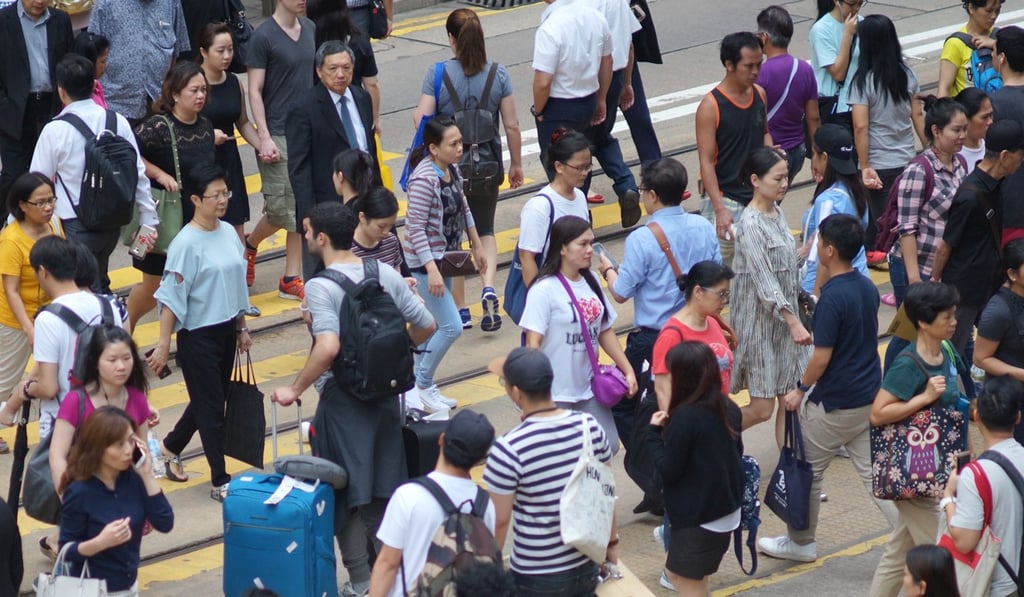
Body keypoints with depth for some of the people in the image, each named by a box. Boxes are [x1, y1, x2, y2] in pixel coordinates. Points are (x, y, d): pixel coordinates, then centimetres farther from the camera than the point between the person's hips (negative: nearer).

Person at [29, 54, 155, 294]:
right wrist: (148, 219, 10)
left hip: (76, 227, -5)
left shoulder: (55, 130, -13)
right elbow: (139, 173, 1)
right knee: (100, 285, 26)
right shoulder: (118, 123, -2)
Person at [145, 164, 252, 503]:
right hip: (198, 335, -7)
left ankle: (171, 447, 41)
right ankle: (220, 481, 9)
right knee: (211, 407, 0)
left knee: (210, 400, 19)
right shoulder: (186, 244, -17)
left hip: (226, 331, 7)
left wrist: (241, 328, 18)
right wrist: (163, 345, -17)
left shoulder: (228, 232, 3)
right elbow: (171, 298, -17)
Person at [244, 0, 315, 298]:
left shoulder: (310, 29, 8)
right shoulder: (264, 36, -10)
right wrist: (264, 138, -16)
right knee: (280, 208, -4)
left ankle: (292, 279, 10)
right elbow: (254, 91, -10)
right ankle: (249, 245, 25)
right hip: (278, 135, -6)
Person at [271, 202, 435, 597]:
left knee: (346, 494, 5)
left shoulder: (321, 287, -18)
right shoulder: (387, 275, 0)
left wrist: (295, 390, -20)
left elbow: (328, 347, -31)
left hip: (343, 400, -6)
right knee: (383, 489, 17)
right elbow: (426, 326, 4)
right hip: (386, 394, 6)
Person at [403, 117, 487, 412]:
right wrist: (432, 270, -27)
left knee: (434, 324, 14)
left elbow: (463, 209, 17)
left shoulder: (452, 170, 1)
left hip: (446, 257, 9)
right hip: (425, 261, -9)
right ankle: (422, 385, 8)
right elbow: (415, 227, -24)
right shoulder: (424, 179, -24)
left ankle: (419, 385, 25)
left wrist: (477, 246, 20)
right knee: (452, 327, -8)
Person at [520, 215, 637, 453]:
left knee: (607, 447, 2)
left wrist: (628, 371, 12)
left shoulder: (590, 282, 8)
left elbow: (605, 331, 16)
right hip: (556, 394, -7)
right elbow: (533, 343, -16)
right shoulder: (544, 290, -14)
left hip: (588, 387, 7)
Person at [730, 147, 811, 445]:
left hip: (783, 318, 8)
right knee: (761, 408, -3)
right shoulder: (751, 225, -20)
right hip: (759, 323, -8)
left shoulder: (776, 211, 6)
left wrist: (794, 317, 15)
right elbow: (764, 282, -24)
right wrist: (793, 322, -29)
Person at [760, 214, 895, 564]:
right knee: (873, 472, 10)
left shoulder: (832, 298, -22)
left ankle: (801, 542, 27)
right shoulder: (868, 288, 3)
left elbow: (822, 357, -21)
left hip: (835, 403, -8)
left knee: (808, 471, 12)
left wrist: (800, 391, -4)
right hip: (870, 397, 8)